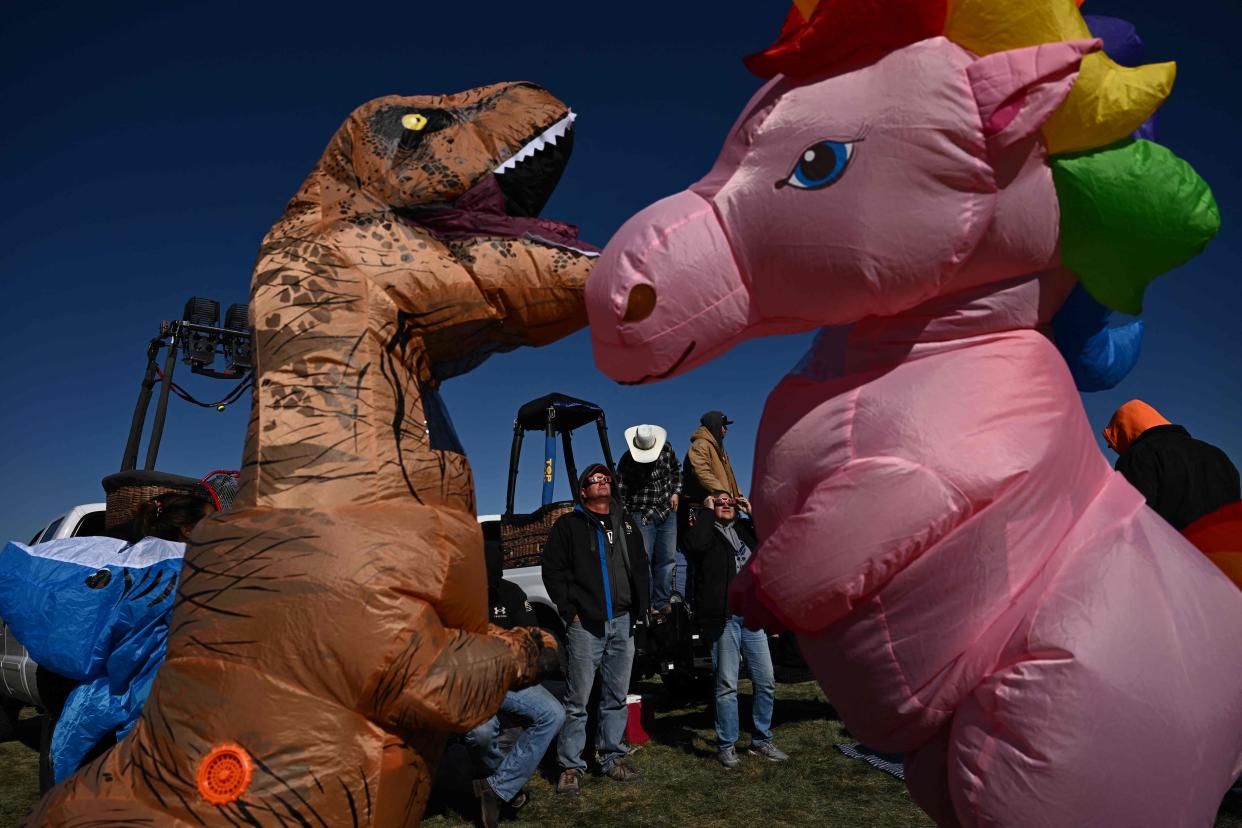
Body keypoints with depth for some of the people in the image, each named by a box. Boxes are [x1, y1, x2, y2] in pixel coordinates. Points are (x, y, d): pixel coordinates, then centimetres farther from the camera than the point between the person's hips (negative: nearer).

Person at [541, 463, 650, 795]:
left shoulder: (626, 526, 17)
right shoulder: (569, 525, 2)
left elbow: (640, 570, 19)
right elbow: (552, 570, -2)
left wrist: (639, 609, 9)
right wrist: (570, 611, -8)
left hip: (622, 622, 5)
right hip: (585, 624, -5)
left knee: (617, 697, 11)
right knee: (577, 700, -3)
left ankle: (612, 757, 23)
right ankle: (571, 766, 6)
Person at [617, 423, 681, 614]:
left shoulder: (667, 449, -1)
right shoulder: (627, 460, -12)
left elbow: (676, 470, 19)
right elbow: (620, 491, -10)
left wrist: (676, 492, 8)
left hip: (668, 512, 4)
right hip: (642, 516, -4)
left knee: (666, 558, 4)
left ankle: (661, 602, 13)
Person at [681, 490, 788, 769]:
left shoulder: (745, 530, 18)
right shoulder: (706, 531, 3)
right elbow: (692, 545, -20)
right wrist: (707, 512, -8)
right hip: (724, 618, -5)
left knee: (766, 683, 9)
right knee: (727, 686, 0)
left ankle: (762, 741, 24)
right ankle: (726, 746, 13)